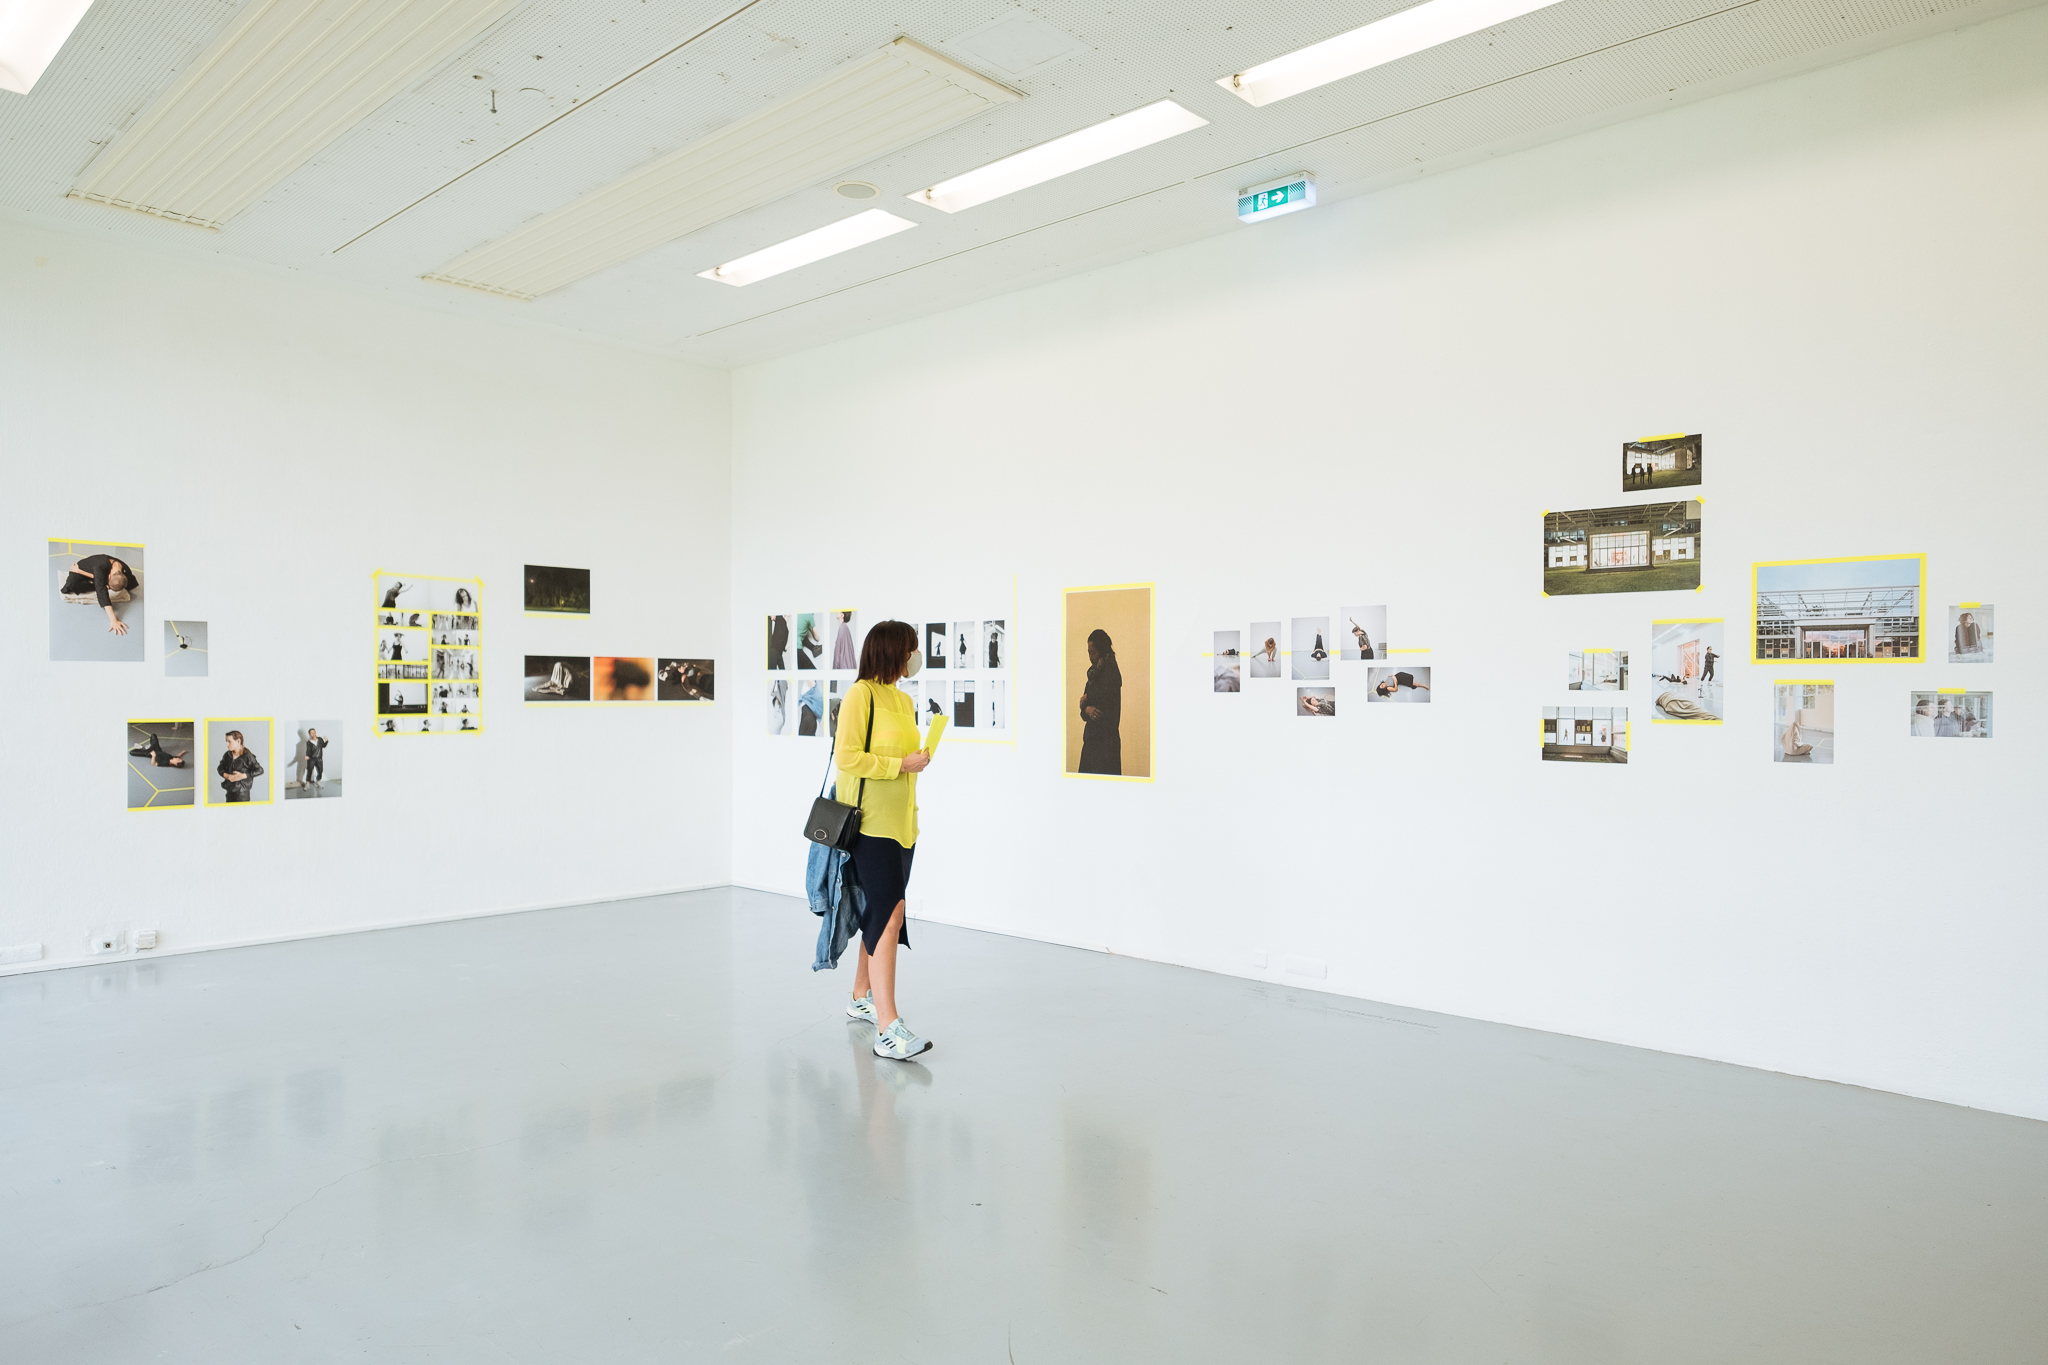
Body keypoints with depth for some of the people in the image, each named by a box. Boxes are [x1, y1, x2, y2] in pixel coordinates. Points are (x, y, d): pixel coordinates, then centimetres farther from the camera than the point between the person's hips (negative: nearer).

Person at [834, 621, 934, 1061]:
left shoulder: (904, 700, 16)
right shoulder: (861, 695, -11)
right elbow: (846, 757, -17)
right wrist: (901, 764, -16)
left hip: (901, 823, 9)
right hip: (870, 824, -9)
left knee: (881, 914, 16)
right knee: (889, 917, -13)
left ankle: (862, 997, 32)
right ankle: (888, 1029, -13)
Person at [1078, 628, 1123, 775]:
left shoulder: (1112, 672, -9)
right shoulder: (1094, 671, 15)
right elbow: (1083, 702, 14)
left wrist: (1086, 698, -1)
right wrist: (1087, 709, -10)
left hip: (1106, 740, -8)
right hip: (1091, 737, 8)